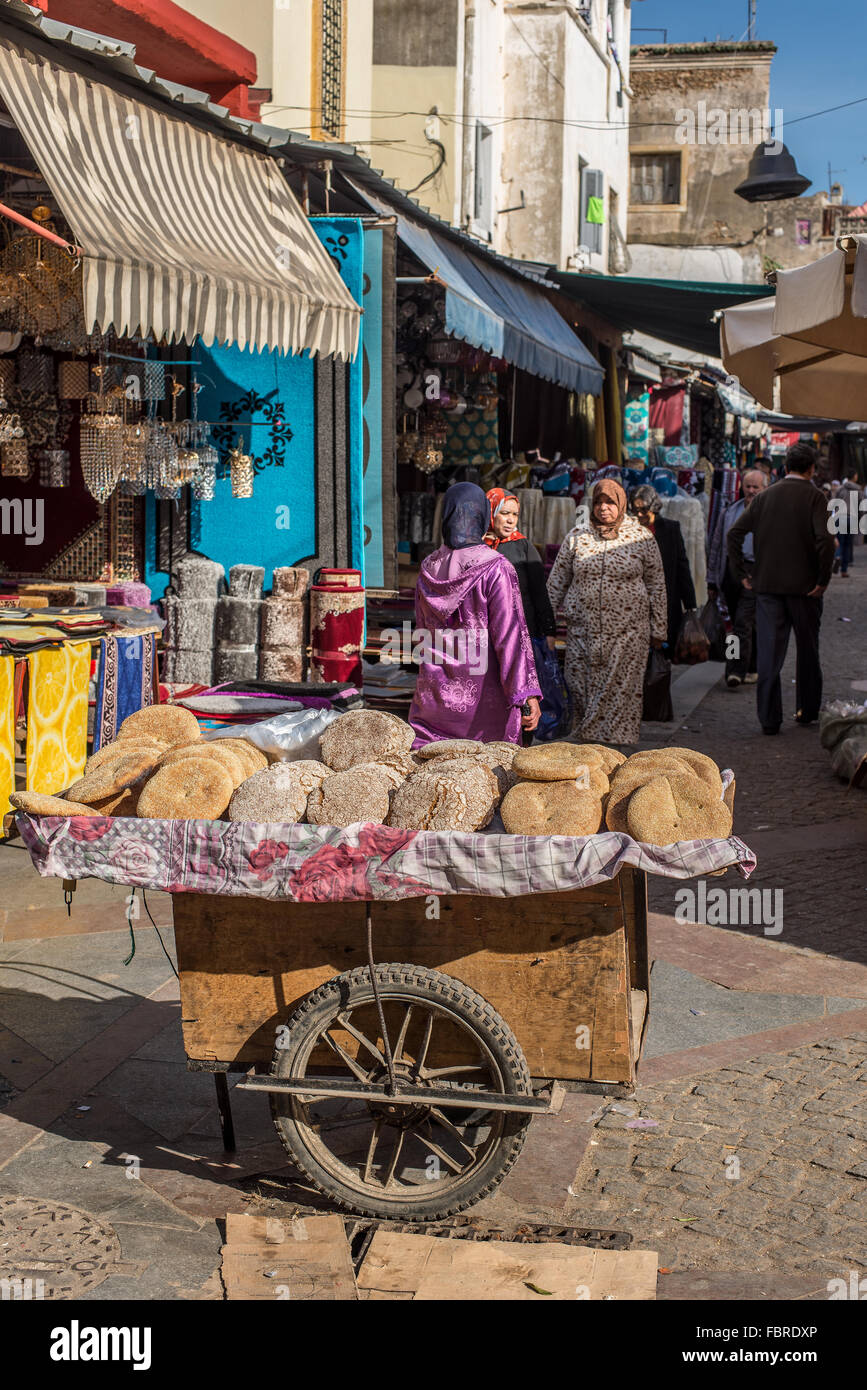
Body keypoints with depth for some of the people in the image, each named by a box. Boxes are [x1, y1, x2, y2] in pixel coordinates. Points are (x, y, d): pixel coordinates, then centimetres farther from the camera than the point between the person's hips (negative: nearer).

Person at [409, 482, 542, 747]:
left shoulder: (428, 568, 4)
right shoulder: (495, 568, -11)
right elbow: (510, 635, -15)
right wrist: (527, 694, -14)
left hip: (434, 693, 4)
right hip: (482, 695, -4)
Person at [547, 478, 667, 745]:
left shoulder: (641, 537, 3)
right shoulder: (577, 536, 6)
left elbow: (656, 584, 8)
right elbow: (557, 582, 12)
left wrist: (658, 630, 8)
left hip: (627, 631, -2)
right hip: (583, 629, 2)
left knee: (621, 691, -4)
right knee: (581, 688, 1)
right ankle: (586, 743, 13)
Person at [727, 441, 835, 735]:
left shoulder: (764, 496, 4)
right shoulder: (814, 496, -7)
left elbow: (735, 533, -1)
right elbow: (824, 540, -20)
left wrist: (741, 575, 4)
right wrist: (823, 579, -11)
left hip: (767, 585, 2)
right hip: (804, 587, -2)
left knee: (769, 653, 3)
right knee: (807, 651, 14)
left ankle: (769, 718, 0)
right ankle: (808, 710, 25)